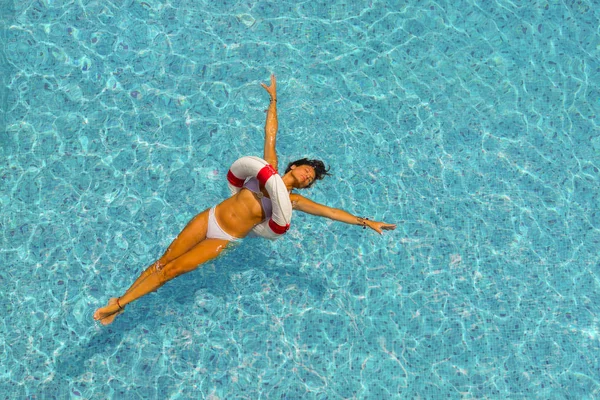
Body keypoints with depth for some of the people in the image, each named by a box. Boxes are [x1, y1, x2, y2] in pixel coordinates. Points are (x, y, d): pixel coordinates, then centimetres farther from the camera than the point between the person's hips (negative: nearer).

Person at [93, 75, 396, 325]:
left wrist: (366, 222, -6)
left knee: (171, 270, -9)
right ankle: (120, 299, 14)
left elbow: (329, 211, -3)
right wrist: (273, 98, 12)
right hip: (209, 218, 2)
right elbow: (270, 133, 7)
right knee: (162, 261, 2)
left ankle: (119, 304, 1)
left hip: (224, 240, -2)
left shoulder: (293, 200, 1)